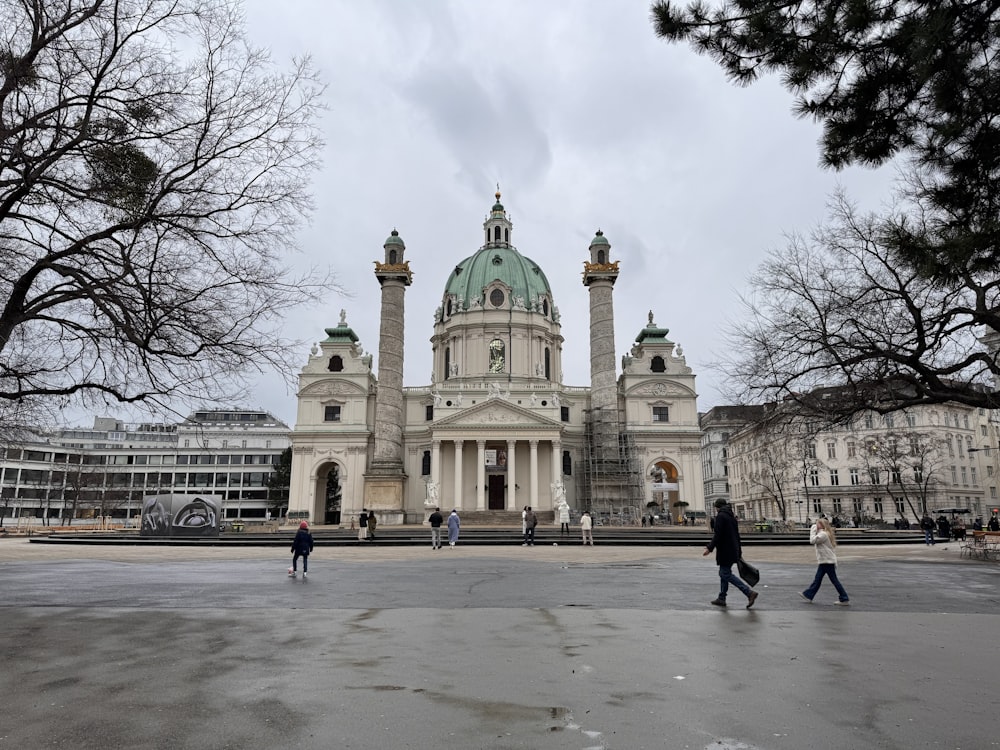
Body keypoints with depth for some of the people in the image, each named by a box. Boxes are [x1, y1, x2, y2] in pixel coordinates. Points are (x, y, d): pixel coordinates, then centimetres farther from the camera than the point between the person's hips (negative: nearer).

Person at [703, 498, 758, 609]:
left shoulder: (720, 516, -13)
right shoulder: (732, 516, 14)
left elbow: (717, 535, -20)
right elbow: (737, 534, 20)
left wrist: (710, 548, -18)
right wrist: (738, 551, 26)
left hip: (725, 551, -9)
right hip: (733, 551, 9)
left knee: (726, 574, -7)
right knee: (724, 573, 15)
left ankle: (749, 592, -14)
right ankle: (721, 598, 19)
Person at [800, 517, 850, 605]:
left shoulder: (823, 534, -17)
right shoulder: (825, 534, 15)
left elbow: (812, 541, -21)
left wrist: (813, 531, -12)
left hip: (828, 561, -10)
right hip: (824, 561, 10)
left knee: (834, 580, -4)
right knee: (817, 579, 12)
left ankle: (845, 599, 2)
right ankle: (808, 595, 17)